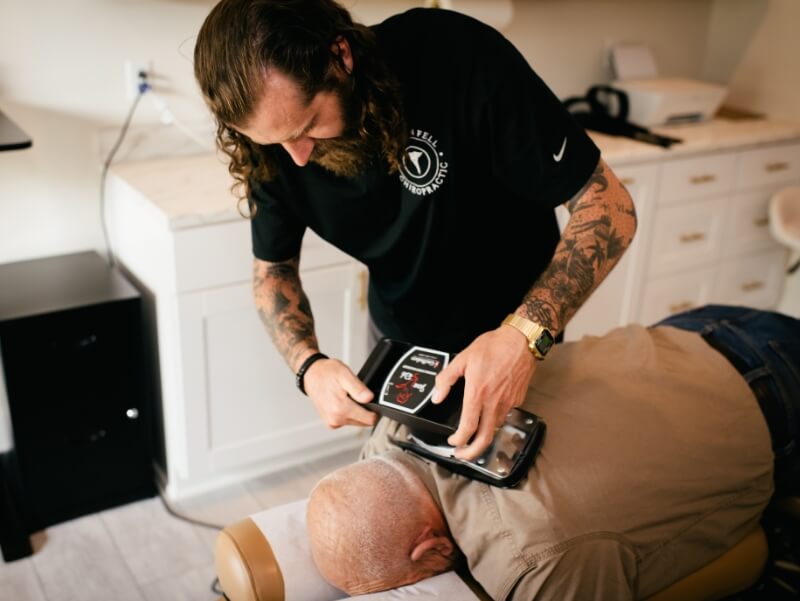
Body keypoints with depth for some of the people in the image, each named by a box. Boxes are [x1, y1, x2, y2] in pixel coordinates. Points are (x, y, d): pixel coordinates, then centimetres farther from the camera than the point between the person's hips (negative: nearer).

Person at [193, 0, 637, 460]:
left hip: (514, 339, -3)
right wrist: (309, 365, -24)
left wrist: (527, 335, -42)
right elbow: (273, 268, -4)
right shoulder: (273, 147, -20)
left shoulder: (459, 59, -33)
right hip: (399, 340, 3)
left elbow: (610, 205, -28)